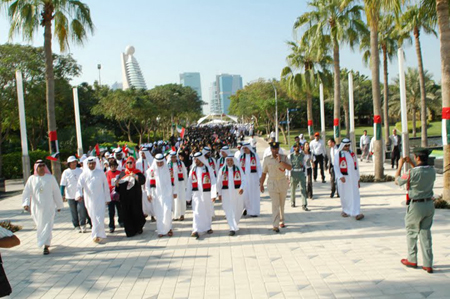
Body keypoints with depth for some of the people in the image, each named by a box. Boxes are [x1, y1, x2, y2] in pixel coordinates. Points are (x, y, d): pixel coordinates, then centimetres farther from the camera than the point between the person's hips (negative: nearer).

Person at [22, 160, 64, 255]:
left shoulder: (51, 178, 1)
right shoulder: (32, 179, 2)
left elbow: (56, 192, 6)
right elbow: (27, 193, -1)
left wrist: (59, 205, 9)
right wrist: (26, 203, -18)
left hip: (48, 207, -2)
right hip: (36, 207, 2)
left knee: (47, 226, -8)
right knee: (39, 226, 14)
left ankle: (46, 246, -7)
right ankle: (41, 242, 39)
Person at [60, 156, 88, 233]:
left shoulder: (80, 171, 3)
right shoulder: (66, 172, 0)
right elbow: (63, 185, 1)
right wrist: (62, 195, -5)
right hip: (70, 196, 0)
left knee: (81, 209, -11)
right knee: (74, 212, 7)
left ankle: (83, 225, 2)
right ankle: (77, 226, 18)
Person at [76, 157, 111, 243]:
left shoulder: (100, 173, 0)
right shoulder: (84, 175, 1)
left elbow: (105, 185, 5)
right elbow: (79, 186, -8)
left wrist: (107, 198, 6)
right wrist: (79, 194, -28)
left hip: (100, 198, -1)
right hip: (89, 199, 1)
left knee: (99, 217, -9)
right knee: (93, 217, 9)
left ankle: (96, 235, -4)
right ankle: (100, 234, 24)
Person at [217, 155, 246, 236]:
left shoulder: (238, 169, 3)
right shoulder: (222, 170, 3)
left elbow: (243, 180, 0)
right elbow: (219, 182, 7)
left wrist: (242, 188, -17)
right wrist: (219, 193, 5)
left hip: (237, 192, 1)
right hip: (226, 193, -1)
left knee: (238, 210, 10)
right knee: (229, 211, -5)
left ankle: (235, 224, 36)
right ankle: (233, 228, 0)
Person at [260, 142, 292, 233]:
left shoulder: (284, 157, -1)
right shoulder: (266, 159, 0)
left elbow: (290, 168, -17)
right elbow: (264, 173, 5)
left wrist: (280, 161, -24)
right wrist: (261, 184, 6)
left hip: (283, 183, 2)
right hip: (272, 183, -2)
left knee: (282, 204, 14)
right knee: (275, 204, -9)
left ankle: (281, 221, 31)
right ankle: (275, 225, -10)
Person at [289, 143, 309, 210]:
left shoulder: (302, 155, 7)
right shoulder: (291, 156, -1)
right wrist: (288, 176, -6)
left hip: (301, 173, 1)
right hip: (293, 174, -1)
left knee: (303, 189, -8)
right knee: (293, 189, 11)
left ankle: (304, 205, -10)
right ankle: (292, 203, 32)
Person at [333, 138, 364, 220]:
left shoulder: (352, 154, 8)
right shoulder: (338, 154, -4)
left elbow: (356, 166, 14)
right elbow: (336, 167, -10)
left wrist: (358, 179, 13)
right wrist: (340, 176, -25)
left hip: (353, 178, 2)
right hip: (343, 179, -2)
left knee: (355, 195, -6)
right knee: (344, 196, 8)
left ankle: (356, 213, -10)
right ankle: (345, 211, 28)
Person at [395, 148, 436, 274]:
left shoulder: (412, 173, -22)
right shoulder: (432, 171, -3)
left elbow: (397, 181, -5)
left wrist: (400, 165, 5)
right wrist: (411, 163, 20)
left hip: (416, 205, -5)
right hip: (429, 204, 5)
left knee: (411, 232, 13)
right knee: (426, 233, 12)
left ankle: (412, 260, 23)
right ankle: (428, 264, 13)